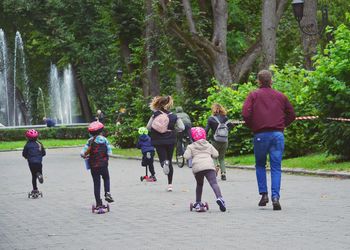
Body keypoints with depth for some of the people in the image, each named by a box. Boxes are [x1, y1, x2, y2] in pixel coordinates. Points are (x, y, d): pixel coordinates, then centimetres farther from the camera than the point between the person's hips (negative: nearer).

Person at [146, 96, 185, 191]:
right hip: (170, 140, 1)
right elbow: (182, 128, -8)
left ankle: (164, 163, -31)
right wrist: (172, 129, 9)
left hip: (158, 141, -1)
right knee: (170, 161, 13)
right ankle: (170, 184, 14)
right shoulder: (173, 116, -4)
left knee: (162, 158, 10)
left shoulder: (155, 115, -5)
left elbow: (148, 127, -4)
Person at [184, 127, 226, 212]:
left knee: (199, 184, 20)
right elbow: (216, 154, 20)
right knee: (213, 183, -13)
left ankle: (198, 203, 22)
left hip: (197, 167, 0)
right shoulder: (208, 145, 23)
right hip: (209, 166, 0)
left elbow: (186, 156, 5)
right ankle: (219, 198, -36)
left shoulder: (191, 147, 14)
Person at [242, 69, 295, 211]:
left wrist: (252, 127, 5)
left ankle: (264, 194, 6)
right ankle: (275, 197, -10)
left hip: (260, 135, -1)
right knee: (276, 167, 2)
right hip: (278, 134, 1)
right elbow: (291, 115, 15)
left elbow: (245, 114, -9)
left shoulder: (253, 95, 4)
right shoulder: (280, 96, 12)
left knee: (260, 165, 16)